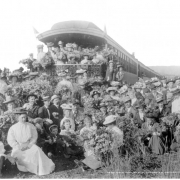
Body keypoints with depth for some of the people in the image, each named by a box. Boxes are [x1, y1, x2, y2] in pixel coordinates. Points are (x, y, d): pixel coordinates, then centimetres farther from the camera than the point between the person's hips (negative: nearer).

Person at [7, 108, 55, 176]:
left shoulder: (30, 126, 5)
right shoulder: (13, 128, 4)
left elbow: (34, 137, 2)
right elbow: (10, 140, 1)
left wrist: (28, 145, -12)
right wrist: (18, 146, -13)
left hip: (29, 145, 0)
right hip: (18, 147, 0)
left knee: (37, 150, -28)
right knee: (16, 153, -31)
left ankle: (41, 169, -26)